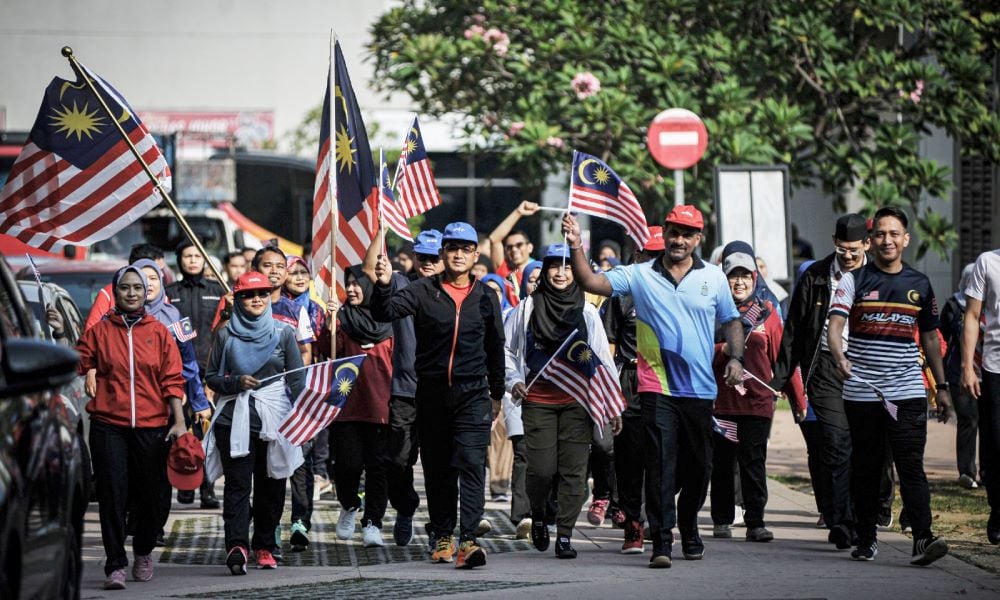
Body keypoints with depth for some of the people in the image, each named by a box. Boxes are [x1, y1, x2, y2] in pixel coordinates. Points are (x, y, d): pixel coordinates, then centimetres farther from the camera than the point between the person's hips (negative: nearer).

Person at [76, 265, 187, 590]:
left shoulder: (159, 332, 8)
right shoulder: (99, 331, 7)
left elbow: (172, 380, 4)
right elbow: (79, 369, 5)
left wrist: (179, 421, -3)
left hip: (151, 426, 1)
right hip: (109, 426, -1)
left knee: (150, 494, 7)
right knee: (112, 494, -8)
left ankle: (143, 551, 30)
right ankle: (115, 565, -5)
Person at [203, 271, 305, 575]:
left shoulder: (283, 332, 7)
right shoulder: (226, 334, 7)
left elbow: (297, 379, 7)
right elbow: (212, 377, 9)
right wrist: (237, 382, -10)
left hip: (274, 420, 1)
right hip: (235, 419, -1)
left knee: (270, 486, 5)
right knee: (237, 484, -11)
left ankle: (264, 546, 16)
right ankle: (237, 546, -21)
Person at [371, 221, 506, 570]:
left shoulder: (485, 297, 7)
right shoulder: (424, 292, 1)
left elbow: (495, 347, 16)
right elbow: (385, 313, -12)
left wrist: (496, 393, 20)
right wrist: (383, 285, -31)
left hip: (473, 395, 0)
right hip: (431, 394, 0)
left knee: (471, 464, -14)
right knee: (437, 469, 8)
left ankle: (468, 540, -20)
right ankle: (443, 537, 20)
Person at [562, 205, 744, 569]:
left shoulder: (713, 278, 7)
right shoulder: (640, 276, 1)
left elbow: (732, 321, 16)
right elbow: (591, 282, -7)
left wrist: (735, 358, 2)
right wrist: (576, 248, -21)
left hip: (700, 389, 3)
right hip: (658, 388, -2)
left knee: (698, 467, 12)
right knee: (661, 465, -10)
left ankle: (689, 529, 33)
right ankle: (661, 541, -9)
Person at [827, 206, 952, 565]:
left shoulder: (920, 284, 12)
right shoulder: (854, 280, 3)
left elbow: (929, 337, 20)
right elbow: (835, 324, -11)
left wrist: (942, 386, 19)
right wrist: (839, 357, -32)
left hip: (907, 391, 1)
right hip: (862, 393, -1)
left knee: (911, 465, -10)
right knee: (865, 468, 6)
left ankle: (923, 539, -18)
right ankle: (866, 540, 15)